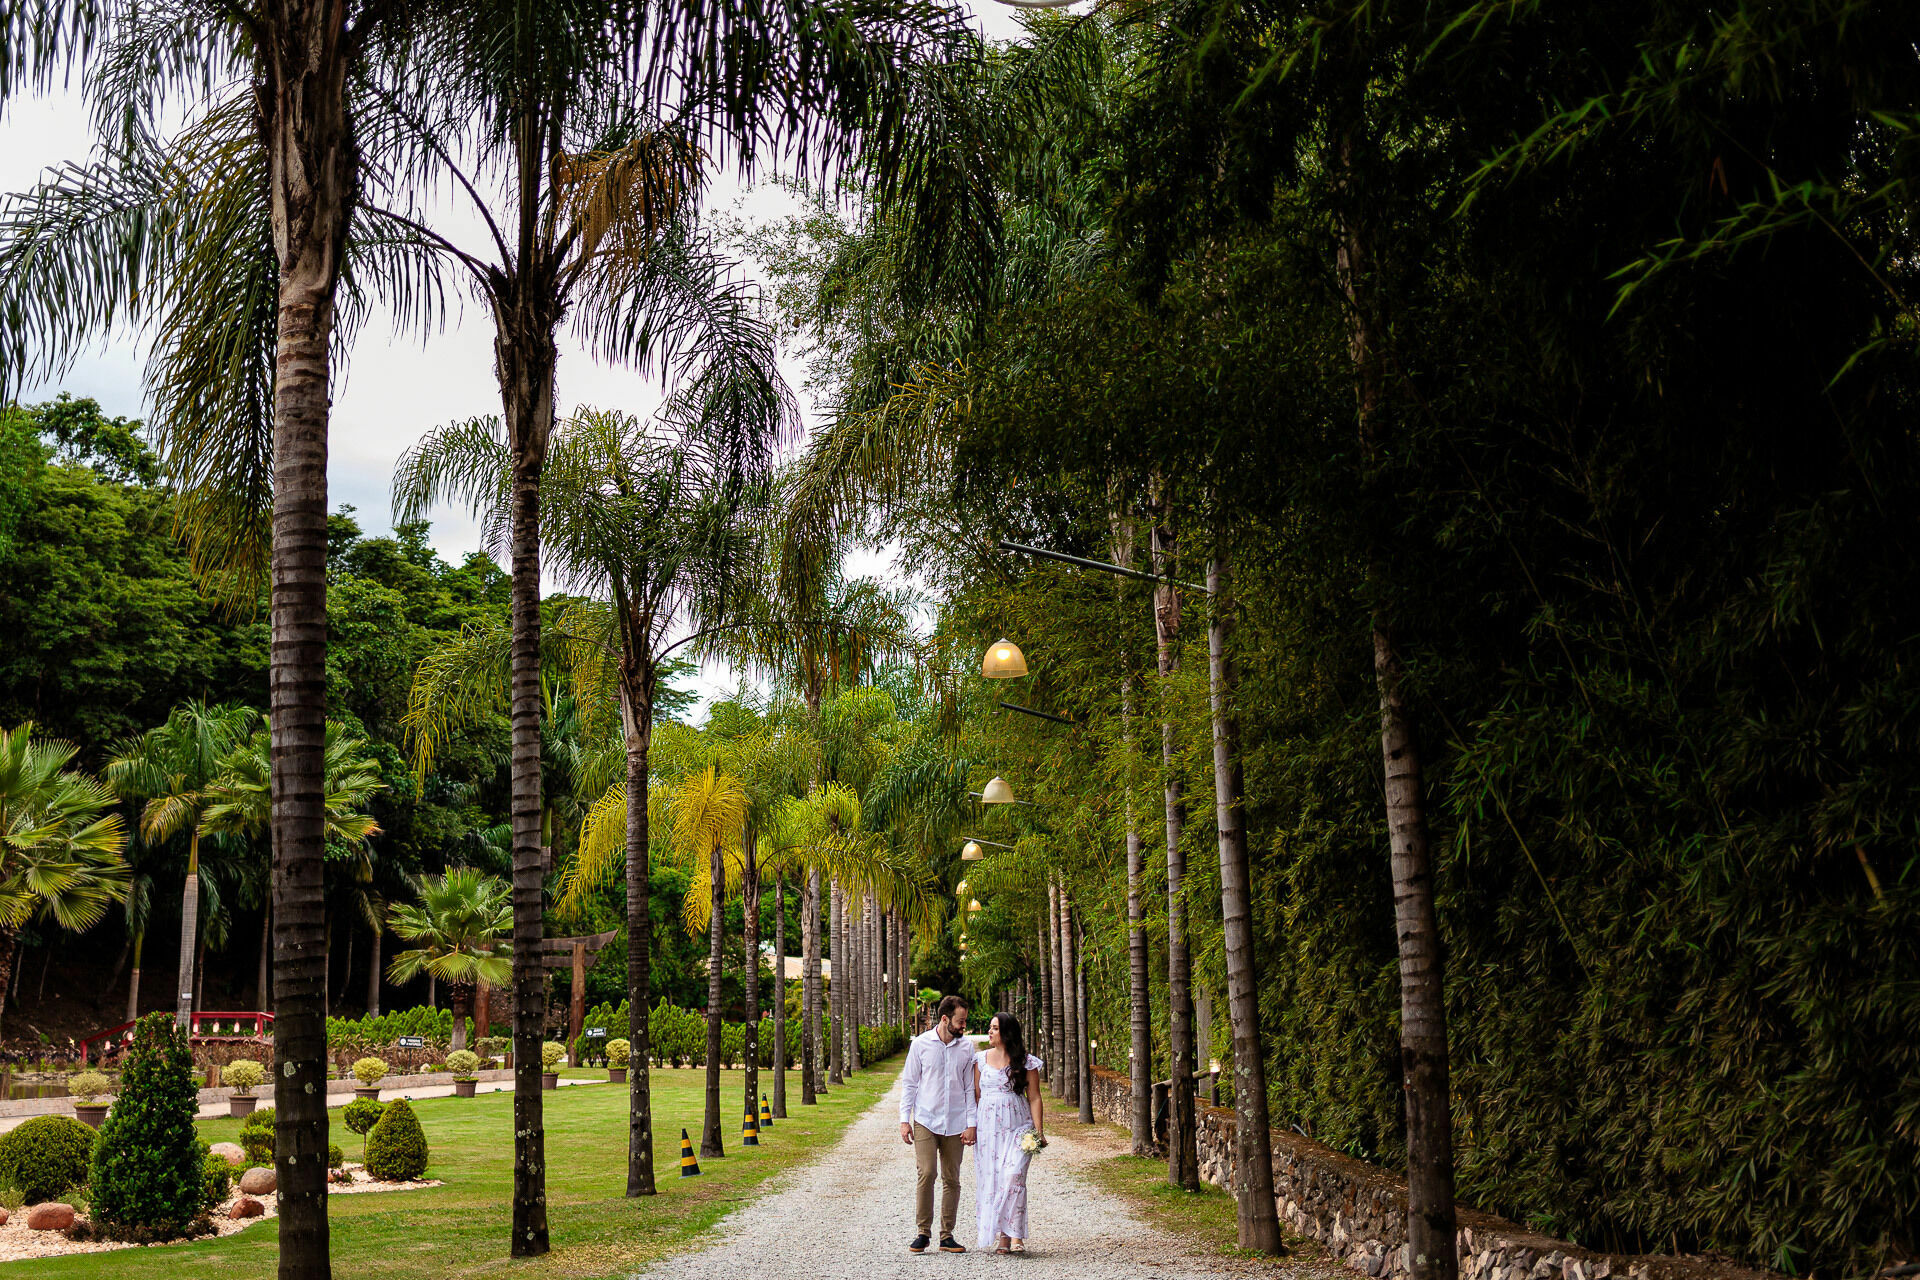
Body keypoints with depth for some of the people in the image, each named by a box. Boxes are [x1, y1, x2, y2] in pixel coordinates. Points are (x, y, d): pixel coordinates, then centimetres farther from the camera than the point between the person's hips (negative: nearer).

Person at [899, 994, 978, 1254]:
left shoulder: (967, 1047, 5)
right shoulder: (921, 1044, -1)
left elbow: (970, 1088, 9)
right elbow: (909, 1083, 4)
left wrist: (971, 1123, 1)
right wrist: (905, 1120, -1)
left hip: (955, 1123, 2)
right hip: (925, 1121, -2)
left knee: (952, 1179, 4)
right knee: (926, 1173, -13)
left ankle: (947, 1236, 12)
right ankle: (923, 1232, -1)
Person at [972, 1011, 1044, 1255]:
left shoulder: (1026, 1062, 2)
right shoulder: (981, 1060, 11)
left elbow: (1034, 1098, 2)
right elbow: (975, 1095, 14)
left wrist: (1039, 1131, -6)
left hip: (1017, 1127, -3)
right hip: (987, 1126, 3)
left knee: (1013, 1176, -17)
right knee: (989, 1178, -1)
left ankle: (1016, 1236, -14)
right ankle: (1001, 1236, 6)